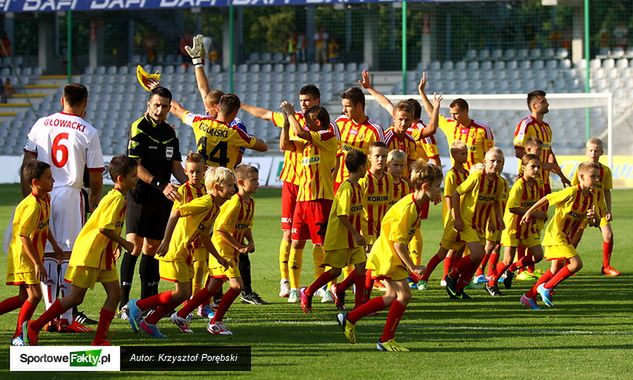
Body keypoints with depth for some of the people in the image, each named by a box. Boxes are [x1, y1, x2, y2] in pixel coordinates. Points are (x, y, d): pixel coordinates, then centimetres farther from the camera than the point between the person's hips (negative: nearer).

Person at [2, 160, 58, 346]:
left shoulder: (45, 199, 5)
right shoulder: (32, 206, -25)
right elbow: (24, 236, -27)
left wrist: (54, 245, 22)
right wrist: (37, 263, -27)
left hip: (33, 256, 10)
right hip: (23, 256, -10)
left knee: (24, 298, 13)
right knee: (34, 295, -11)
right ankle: (18, 336, -1)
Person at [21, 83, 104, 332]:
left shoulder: (41, 125, 6)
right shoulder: (88, 132, -2)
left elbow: (27, 165, 6)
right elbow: (95, 178, 1)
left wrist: (27, 197, 13)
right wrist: (94, 204, 17)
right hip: (69, 194, -3)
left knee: (47, 254, 7)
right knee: (69, 254, -1)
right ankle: (66, 318, -4)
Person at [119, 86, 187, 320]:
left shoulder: (170, 132, 14)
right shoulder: (139, 129, -8)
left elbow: (175, 165, 19)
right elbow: (135, 166, -15)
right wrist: (160, 185, -22)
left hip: (162, 197, 7)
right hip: (140, 194, -7)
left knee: (153, 247, 9)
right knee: (135, 245, -13)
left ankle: (148, 301, 15)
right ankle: (124, 303, -14)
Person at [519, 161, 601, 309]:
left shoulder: (592, 198, 4)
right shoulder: (571, 192, -19)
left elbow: (597, 222, 8)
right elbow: (547, 198, -10)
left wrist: (594, 216, -16)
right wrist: (530, 212, -4)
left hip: (567, 238, 9)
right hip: (556, 234, -9)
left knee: (556, 269, 14)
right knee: (576, 263, -18)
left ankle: (529, 296, 23)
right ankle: (547, 288, -7)